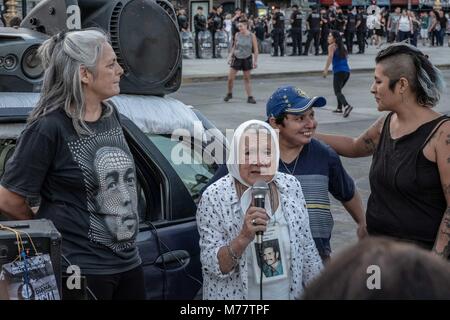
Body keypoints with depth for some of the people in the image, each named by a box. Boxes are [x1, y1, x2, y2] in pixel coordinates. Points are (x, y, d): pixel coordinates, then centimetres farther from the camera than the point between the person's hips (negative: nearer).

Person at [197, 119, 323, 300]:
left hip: (289, 294, 4)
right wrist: (243, 238, -32)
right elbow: (212, 266, -18)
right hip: (236, 295, -3)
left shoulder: (291, 187, -6)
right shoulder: (214, 197, -17)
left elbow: (307, 250, 3)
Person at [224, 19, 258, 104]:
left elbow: (256, 50, -5)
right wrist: (230, 56, 6)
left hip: (247, 59, -2)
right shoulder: (237, 35, -1)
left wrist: (255, 61, -8)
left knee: (247, 79, 3)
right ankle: (229, 94, 22)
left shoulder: (252, 36, -8)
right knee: (230, 78, 0)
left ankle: (250, 97, 9)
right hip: (237, 58, 2)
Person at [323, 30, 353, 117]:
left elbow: (330, 57, -16)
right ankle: (339, 108, 29)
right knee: (338, 89, 25)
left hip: (338, 72, -8)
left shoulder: (332, 46, -1)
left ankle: (346, 106, -34)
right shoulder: (341, 47, 21)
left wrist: (326, 69, -23)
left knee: (337, 92, -12)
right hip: (347, 71, 8)